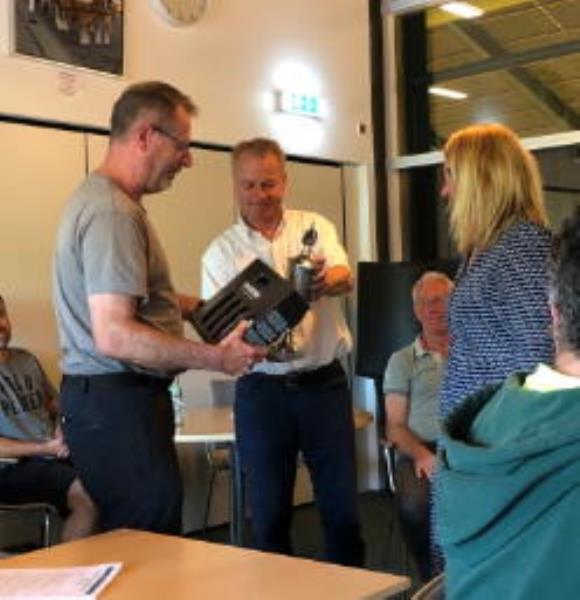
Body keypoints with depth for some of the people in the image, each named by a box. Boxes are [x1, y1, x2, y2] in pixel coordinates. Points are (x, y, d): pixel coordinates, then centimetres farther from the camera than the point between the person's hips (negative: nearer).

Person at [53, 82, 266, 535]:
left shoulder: (98, 196, 16)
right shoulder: (114, 213, -18)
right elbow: (114, 336, -26)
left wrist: (204, 308, 19)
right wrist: (213, 358, -22)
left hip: (104, 397, 11)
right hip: (118, 401, -11)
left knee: (125, 541, 15)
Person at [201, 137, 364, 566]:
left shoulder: (314, 227, 3)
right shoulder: (221, 251, 3)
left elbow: (345, 278, -15)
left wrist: (324, 281, -39)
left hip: (325, 383, 0)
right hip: (262, 391, 0)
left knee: (342, 506, 7)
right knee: (269, 512, 7)